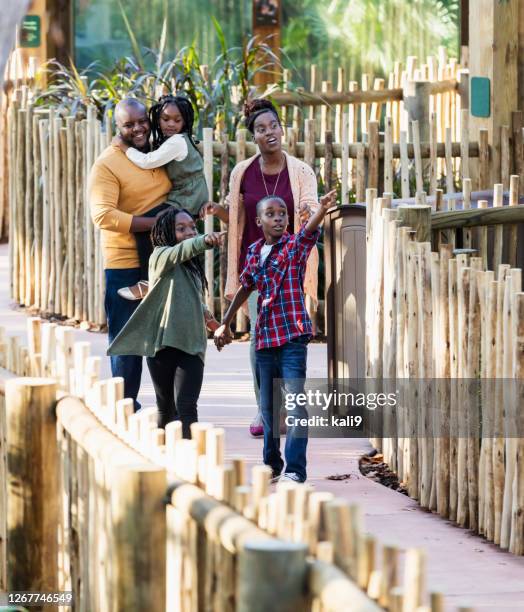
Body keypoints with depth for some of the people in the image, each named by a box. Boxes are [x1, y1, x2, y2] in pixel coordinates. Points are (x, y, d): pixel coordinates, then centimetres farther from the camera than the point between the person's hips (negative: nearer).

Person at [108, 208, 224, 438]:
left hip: (191, 344, 4)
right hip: (163, 342, -4)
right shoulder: (161, 256, -3)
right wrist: (205, 241, -46)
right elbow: (180, 251, -27)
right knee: (166, 410, 8)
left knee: (186, 408, -11)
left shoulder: (192, 267, 17)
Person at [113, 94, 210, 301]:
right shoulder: (168, 142, 17)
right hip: (183, 201, 11)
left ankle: (147, 282, -20)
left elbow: (147, 162, -20)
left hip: (185, 204, -11)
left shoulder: (177, 141, -16)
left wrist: (124, 146, -9)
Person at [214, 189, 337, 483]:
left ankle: (296, 469, -11)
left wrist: (322, 209, -46)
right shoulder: (254, 252, 11)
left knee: (295, 403, -11)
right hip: (265, 336, 6)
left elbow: (310, 229, -25)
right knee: (268, 404, 13)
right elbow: (245, 289, 23)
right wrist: (225, 324, 28)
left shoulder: (295, 245, -3)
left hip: (293, 335, -6)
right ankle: (272, 464, 24)